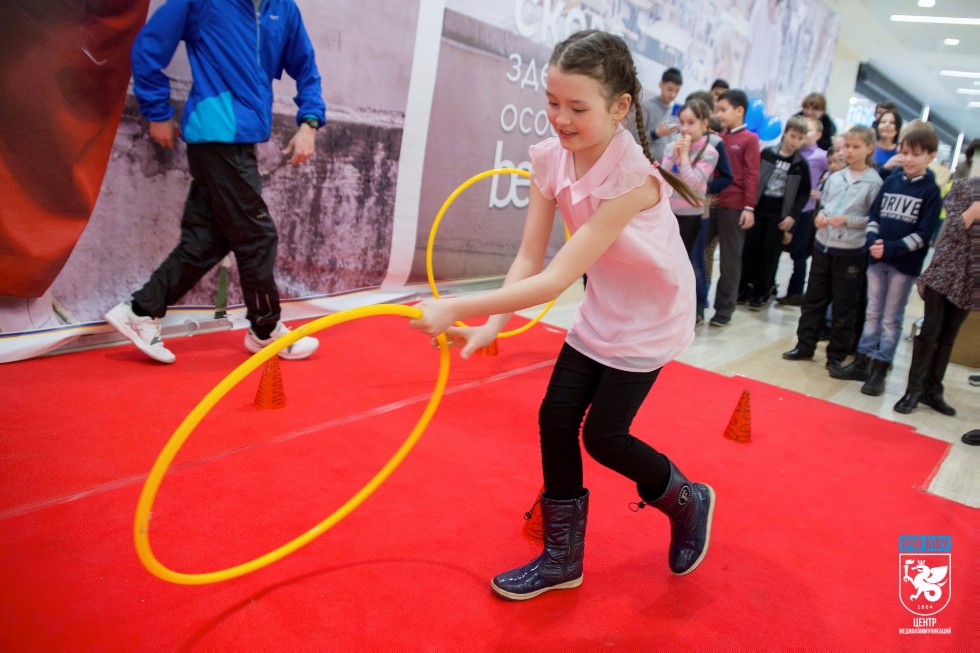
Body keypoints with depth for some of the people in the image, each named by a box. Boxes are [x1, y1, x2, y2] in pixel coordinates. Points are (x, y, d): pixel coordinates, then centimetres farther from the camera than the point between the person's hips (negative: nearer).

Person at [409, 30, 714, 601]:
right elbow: (529, 258, -12)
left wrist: (455, 309, -38)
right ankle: (562, 558, 18)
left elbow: (556, 280, -36)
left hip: (651, 319, -6)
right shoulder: (550, 159, -12)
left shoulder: (633, 177, -32)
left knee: (602, 433, -4)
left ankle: (688, 501, 28)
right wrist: (490, 326, -26)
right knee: (556, 417, 0)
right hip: (602, 311, 6)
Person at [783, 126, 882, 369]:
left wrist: (848, 220, -20)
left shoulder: (874, 182, -7)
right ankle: (805, 345, 24)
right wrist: (820, 215, -6)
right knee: (813, 299, 12)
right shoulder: (834, 177, 7)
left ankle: (836, 355, 16)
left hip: (850, 252, -5)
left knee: (844, 307, 5)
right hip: (823, 245, 5)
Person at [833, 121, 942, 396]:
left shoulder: (930, 191, -7)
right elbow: (873, 215, 7)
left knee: (891, 318, 5)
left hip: (905, 263, -4)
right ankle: (862, 362, 22)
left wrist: (890, 249, -20)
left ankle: (879, 369, 12)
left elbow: (923, 235, -11)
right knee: (873, 313, 13)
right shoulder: (891, 181, 5)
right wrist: (873, 241, -10)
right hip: (877, 258, 4)